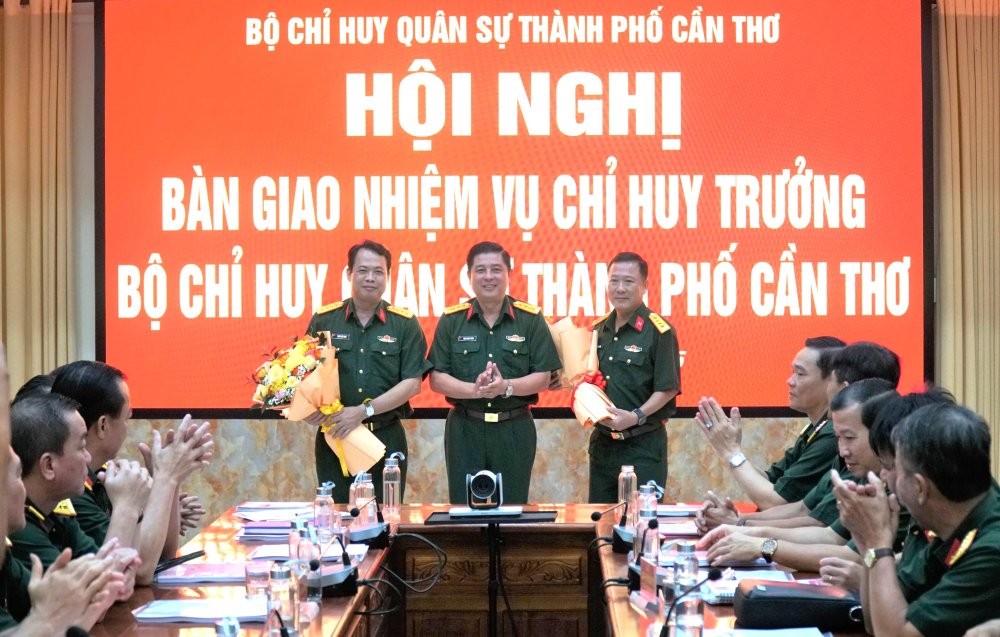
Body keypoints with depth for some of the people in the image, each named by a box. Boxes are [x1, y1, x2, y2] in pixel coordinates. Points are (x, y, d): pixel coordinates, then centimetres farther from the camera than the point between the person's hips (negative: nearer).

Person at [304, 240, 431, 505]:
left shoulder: (404, 324, 3)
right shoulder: (323, 320, 6)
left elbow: (412, 383, -4)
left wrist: (364, 410, -13)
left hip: (386, 437, 0)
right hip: (334, 437, 1)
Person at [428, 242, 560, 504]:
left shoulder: (530, 319, 3)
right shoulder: (451, 320, 4)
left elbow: (542, 377, 0)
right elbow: (436, 379, 1)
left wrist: (506, 387, -18)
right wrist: (475, 389, -16)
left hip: (515, 430, 0)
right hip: (465, 430, 0)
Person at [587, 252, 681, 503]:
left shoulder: (659, 331, -10)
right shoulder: (598, 330, 10)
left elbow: (668, 388, -13)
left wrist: (637, 416, -23)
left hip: (643, 445, -6)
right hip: (602, 442, 6)